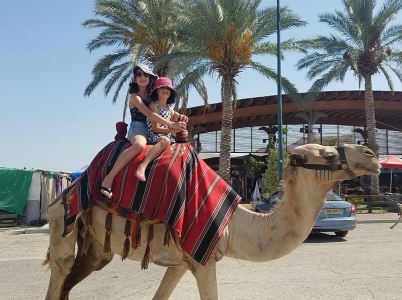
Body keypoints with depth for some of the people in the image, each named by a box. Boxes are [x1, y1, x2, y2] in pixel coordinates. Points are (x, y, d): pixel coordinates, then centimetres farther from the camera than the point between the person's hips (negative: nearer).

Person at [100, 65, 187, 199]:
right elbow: (149, 114, -17)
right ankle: (109, 177, -38)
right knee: (139, 144, -40)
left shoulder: (151, 97, 17)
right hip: (137, 128, -8)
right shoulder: (135, 96, -4)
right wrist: (171, 124, -23)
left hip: (151, 131, 8)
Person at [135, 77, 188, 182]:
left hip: (167, 137, 8)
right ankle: (142, 166, -51)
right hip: (153, 137, -8)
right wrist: (173, 129, -17)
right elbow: (155, 128, -11)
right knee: (165, 140, -39)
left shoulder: (170, 110, 18)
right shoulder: (153, 105, -3)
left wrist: (182, 132, -2)